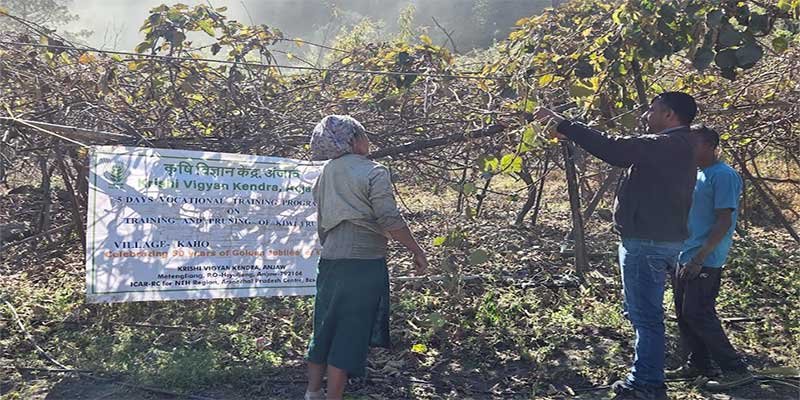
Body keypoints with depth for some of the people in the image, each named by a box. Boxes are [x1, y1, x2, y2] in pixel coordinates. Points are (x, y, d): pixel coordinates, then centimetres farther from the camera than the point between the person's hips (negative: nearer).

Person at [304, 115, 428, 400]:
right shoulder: (373, 172, -8)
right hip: (364, 262, -7)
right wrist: (417, 252, -4)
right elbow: (390, 221, -15)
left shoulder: (326, 174, 13)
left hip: (330, 261, 7)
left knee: (325, 327, 17)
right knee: (350, 334, 1)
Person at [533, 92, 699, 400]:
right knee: (639, 311, 19)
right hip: (657, 240, 11)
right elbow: (625, 153, 17)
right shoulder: (675, 147, 16)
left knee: (645, 314, -2)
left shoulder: (668, 145, -18)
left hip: (648, 242, -11)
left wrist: (564, 125, -19)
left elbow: (614, 149, -25)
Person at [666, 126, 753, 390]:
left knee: (697, 315, -10)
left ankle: (736, 370, 0)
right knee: (684, 314, 11)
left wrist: (699, 258, -22)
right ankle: (698, 364, 23)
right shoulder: (695, 175, 15)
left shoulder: (723, 176, -13)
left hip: (704, 262, -9)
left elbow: (724, 222, -18)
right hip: (684, 258, 9)